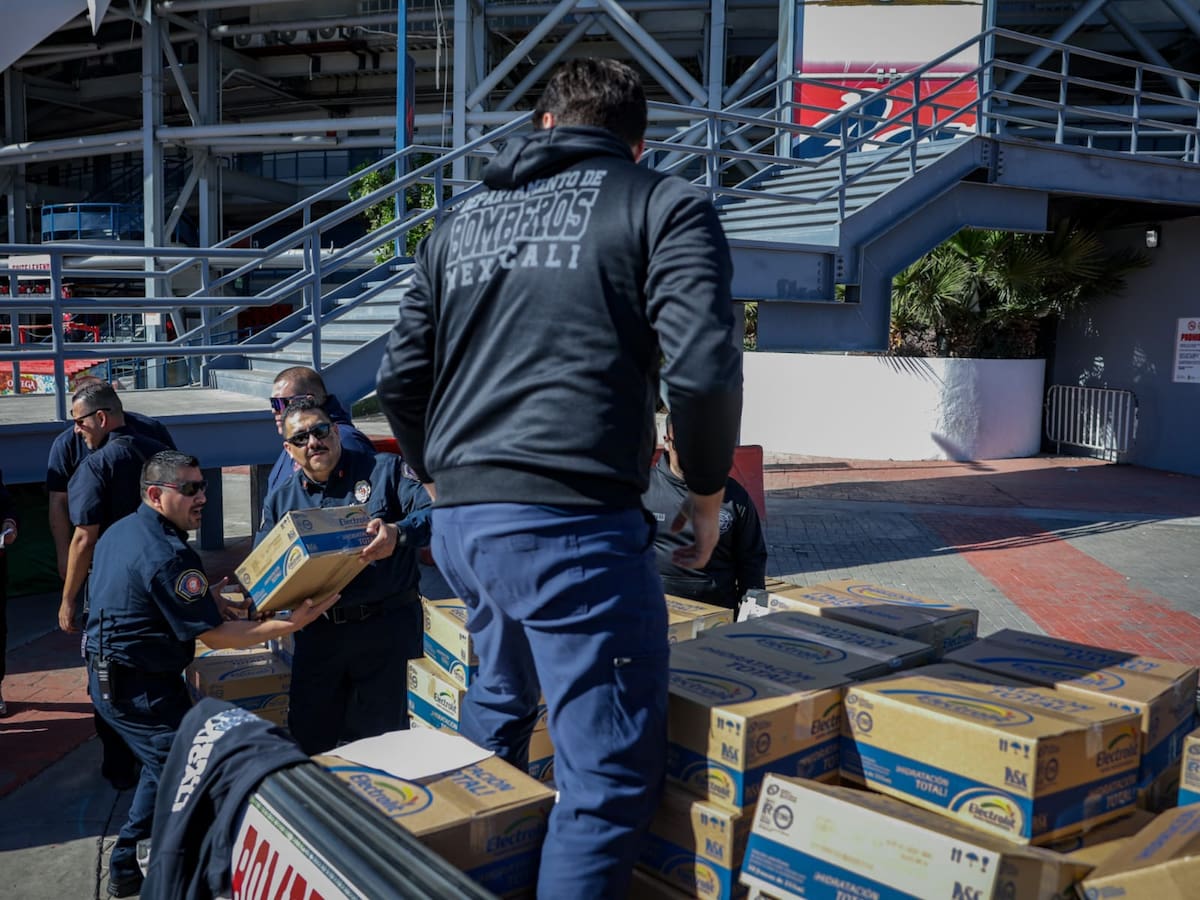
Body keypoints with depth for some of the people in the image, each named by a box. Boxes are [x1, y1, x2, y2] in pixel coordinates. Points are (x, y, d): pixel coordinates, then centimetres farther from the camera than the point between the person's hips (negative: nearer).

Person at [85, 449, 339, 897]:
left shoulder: (121, 531, 7)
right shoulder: (167, 555, -25)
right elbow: (217, 637, -23)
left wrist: (204, 596, 9)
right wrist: (293, 623, -24)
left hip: (106, 674, 10)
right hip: (142, 688, -10)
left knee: (164, 765, 24)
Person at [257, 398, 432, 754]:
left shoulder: (383, 470, 3)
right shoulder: (280, 502, 15)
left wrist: (399, 534, -28)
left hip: (384, 629, -4)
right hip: (318, 634, 4)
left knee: (379, 736, 0)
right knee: (308, 738, 8)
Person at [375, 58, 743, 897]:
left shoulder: (461, 221, 19)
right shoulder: (666, 205, 3)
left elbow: (400, 379, 18)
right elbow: (703, 369, -11)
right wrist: (707, 494, 4)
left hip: (459, 521, 8)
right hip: (573, 523, -7)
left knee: (499, 699, 30)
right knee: (615, 773, 3)